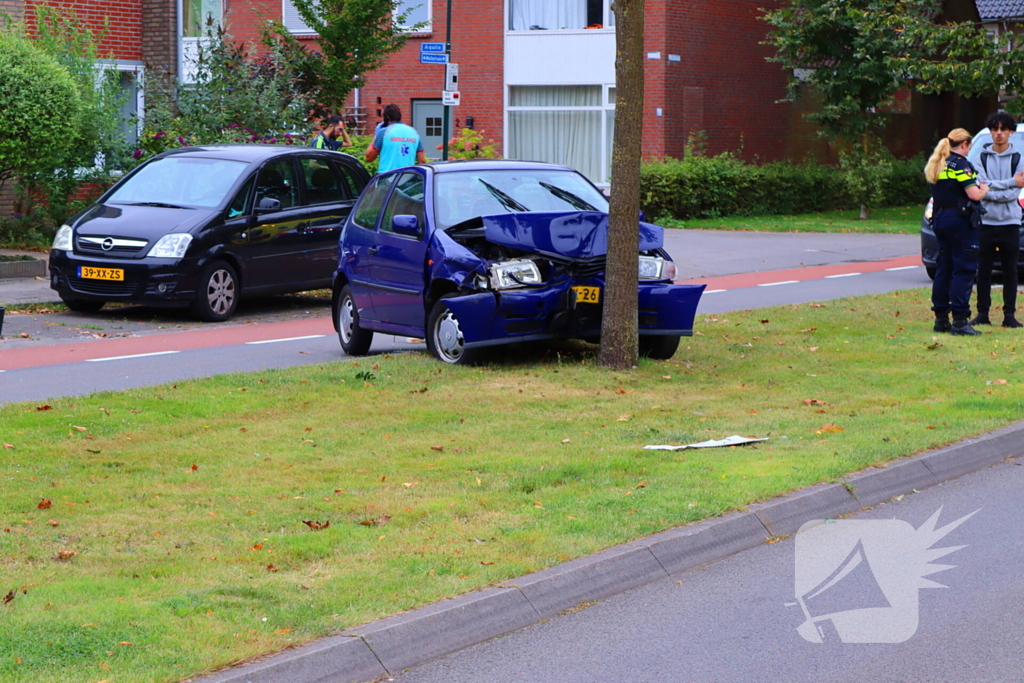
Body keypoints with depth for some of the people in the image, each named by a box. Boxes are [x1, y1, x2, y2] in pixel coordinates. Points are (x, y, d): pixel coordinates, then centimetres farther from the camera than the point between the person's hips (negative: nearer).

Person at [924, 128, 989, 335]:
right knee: (964, 270, -5)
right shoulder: (960, 163, -12)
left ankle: (941, 318, 14)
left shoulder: (935, 165, 13)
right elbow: (974, 195, -18)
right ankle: (960, 321, -9)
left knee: (943, 268, 12)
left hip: (940, 218, 8)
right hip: (960, 219, -8)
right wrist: (984, 189, 4)